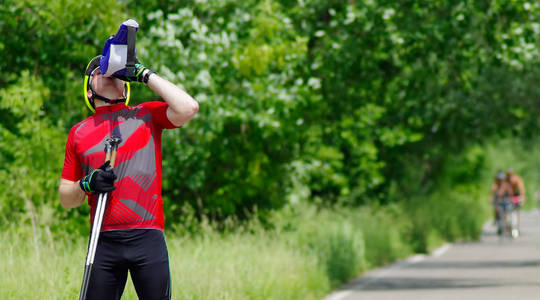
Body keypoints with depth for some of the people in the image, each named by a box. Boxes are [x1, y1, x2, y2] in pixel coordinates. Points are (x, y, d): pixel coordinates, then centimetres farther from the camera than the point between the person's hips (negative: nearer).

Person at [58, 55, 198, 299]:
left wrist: (144, 74, -1)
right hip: (103, 241, 2)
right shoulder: (79, 132, 15)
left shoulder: (147, 115, 11)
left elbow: (188, 108, -10)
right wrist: (86, 185, -7)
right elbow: (66, 199, 16)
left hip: (148, 240, -2)